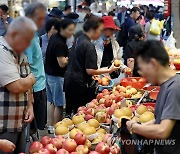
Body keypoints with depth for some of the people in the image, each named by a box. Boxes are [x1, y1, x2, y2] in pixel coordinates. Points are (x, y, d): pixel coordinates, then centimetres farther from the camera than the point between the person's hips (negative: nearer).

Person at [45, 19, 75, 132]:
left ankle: (52, 126, 25)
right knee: (59, 104, -2)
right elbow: (62, 63, -25)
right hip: (57, 76, -10)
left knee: (53, 102, 17)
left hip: (50, 74, 10)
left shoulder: (54, 38, 7)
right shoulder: (59, 44, -22)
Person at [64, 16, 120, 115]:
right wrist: (109, 70, -13)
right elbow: (90, 70, -21)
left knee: (70, 112, 16)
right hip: (79, 84, -10)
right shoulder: (89, 46, -19)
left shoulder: (79, 40, 10)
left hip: (69, 80, 10)